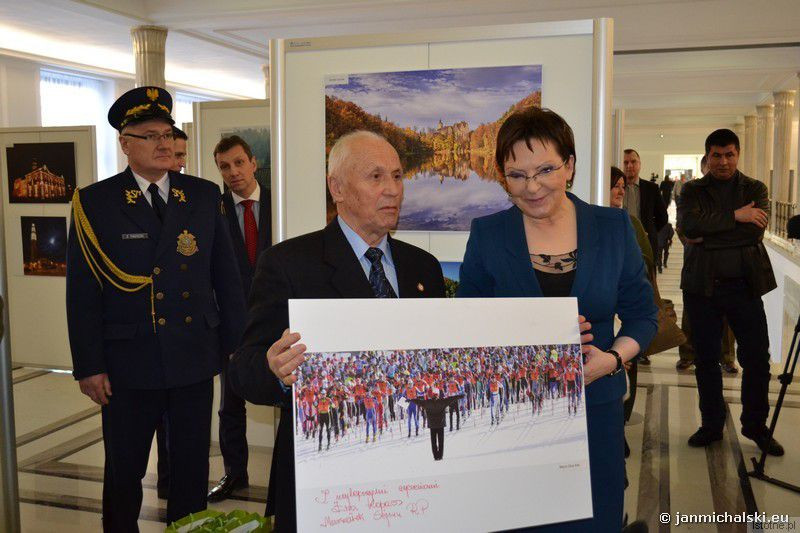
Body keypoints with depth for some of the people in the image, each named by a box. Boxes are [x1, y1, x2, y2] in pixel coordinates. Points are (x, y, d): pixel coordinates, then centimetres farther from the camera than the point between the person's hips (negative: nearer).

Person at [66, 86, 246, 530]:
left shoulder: (204, 196, 4)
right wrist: (88, 366, -6)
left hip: (195, 358, 2)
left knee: (192, 467, 14)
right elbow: (82, 293, -4)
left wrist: (237, 344, 5)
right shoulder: (95, 203, -4)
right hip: (129, 362, -2)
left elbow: (226, 278, 7)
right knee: (123, 471, 12)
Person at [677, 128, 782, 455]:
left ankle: (756, 425, 22)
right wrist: (734, 216, -16)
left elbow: (756, 229, -10)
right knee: (705, 359, 8)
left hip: (744, 284, 0)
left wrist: (706, 237, -12)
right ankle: (712, 425, 23)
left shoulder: (755, 189, 8)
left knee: (757, 358, 3)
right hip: (701, 285, 0)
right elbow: (687, 224, -14)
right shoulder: (692, 190, 7)